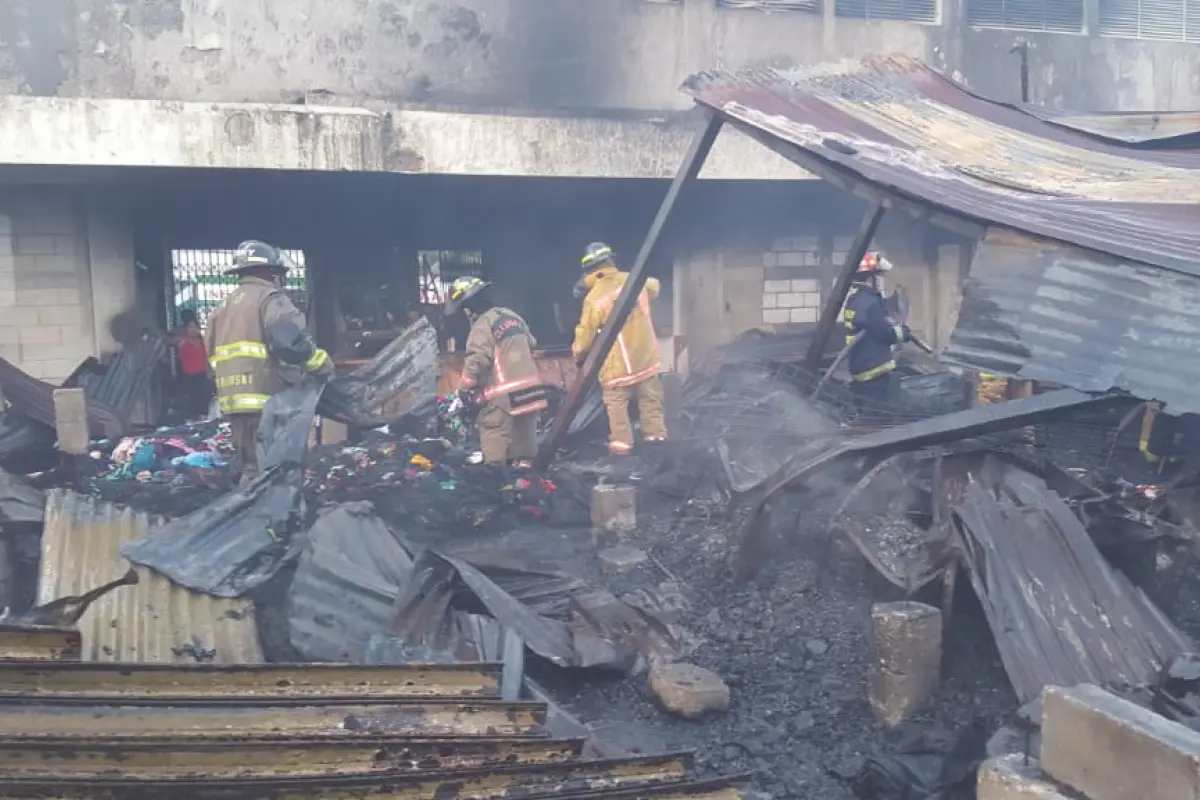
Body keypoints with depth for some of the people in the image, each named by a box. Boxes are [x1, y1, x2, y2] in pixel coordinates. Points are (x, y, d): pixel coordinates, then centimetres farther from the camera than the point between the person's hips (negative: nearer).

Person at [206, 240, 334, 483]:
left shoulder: (225, 307, 23)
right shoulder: (270, 298, -4)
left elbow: (214, 357, 22)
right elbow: (291, 341, -20)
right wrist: (322, 363, -7)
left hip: (235, 401, 9)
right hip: (267, 401, -9)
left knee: (253, 469, 15)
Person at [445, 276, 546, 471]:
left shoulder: (482, 326, -12)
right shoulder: (511, 315, 15)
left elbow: (476, 360, -19)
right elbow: (531, 344, 23)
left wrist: (465, 387, -7)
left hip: (504, 395, -9)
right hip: (529, 389, 9)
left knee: (495, 444, -2)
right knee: (523, 438, 16)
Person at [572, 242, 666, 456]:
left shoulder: (594, 298, -16)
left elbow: (585, 337, -7)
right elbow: (654, 287, 22)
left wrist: (578, 354, 12)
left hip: (618, 366, -4)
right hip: (648, 359, 5)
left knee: (617, 407, 12)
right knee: (651, 405, 16)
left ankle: (622, 443, 14)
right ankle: (656, 437, 23)